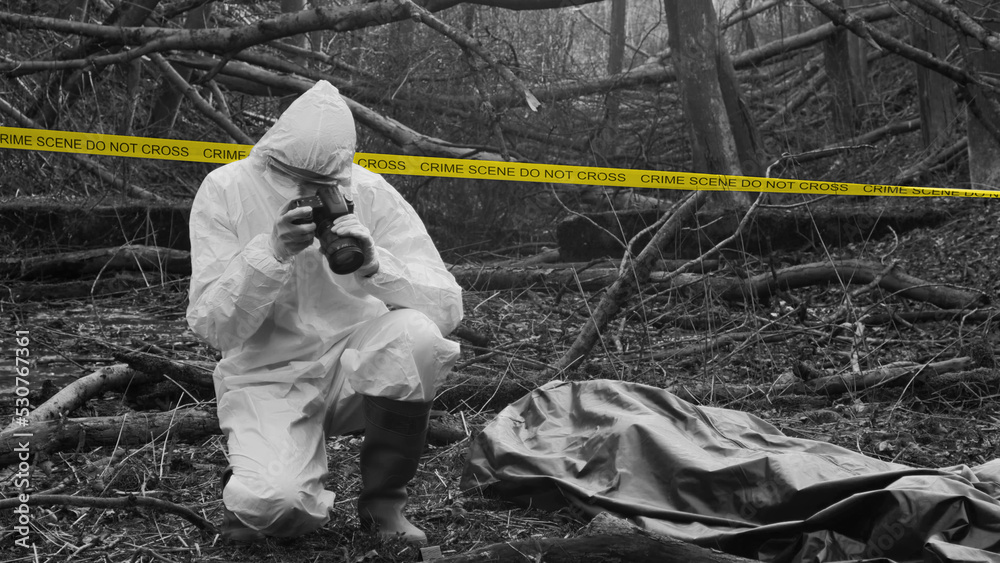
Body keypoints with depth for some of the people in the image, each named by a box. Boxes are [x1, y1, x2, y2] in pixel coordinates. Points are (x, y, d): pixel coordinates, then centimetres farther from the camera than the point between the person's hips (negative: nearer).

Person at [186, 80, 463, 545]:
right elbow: (212, 327, -13)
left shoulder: (372, 194, -9)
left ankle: (382, 501, -9)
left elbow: (447, 309, -13)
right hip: (268, 377, -1)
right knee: (269, 504, -29)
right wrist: (271, 253, -27)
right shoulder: (226, 190, -10)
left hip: (353, 365, 2)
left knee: (415, 333, -31)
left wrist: (374, 263, -30)